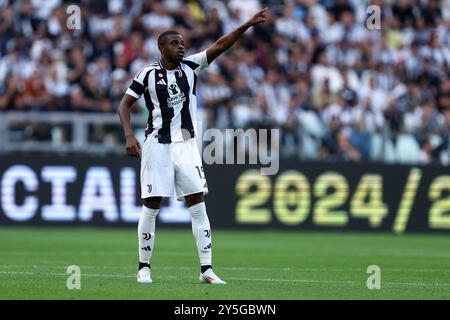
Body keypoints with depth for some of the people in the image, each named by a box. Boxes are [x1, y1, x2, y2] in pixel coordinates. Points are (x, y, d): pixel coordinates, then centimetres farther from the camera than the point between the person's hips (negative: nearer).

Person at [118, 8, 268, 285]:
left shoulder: (191, 66, 4)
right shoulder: (149, 74, -4)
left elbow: (220, 46, -4)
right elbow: (125, 104, 1)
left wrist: (247, 26, -15)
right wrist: (129, 136, -12)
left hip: (186, 145, 3)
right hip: (158, 145, -3)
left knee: (198, 205, -3)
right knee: (152, 207, 0)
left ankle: (206, 269, -2)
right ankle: (144, 268, 11)